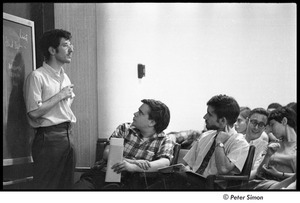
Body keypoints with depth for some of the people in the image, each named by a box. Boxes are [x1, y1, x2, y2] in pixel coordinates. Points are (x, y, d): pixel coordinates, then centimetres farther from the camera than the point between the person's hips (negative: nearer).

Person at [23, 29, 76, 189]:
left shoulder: (65, 77, 17)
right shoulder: (37, 76, -9)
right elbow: (34, 112, -17)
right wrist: (60, 96, -12)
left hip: (68, 135, 8)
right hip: (49, 138, -8)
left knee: (67, 185, 10)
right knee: (47, 187, -5)